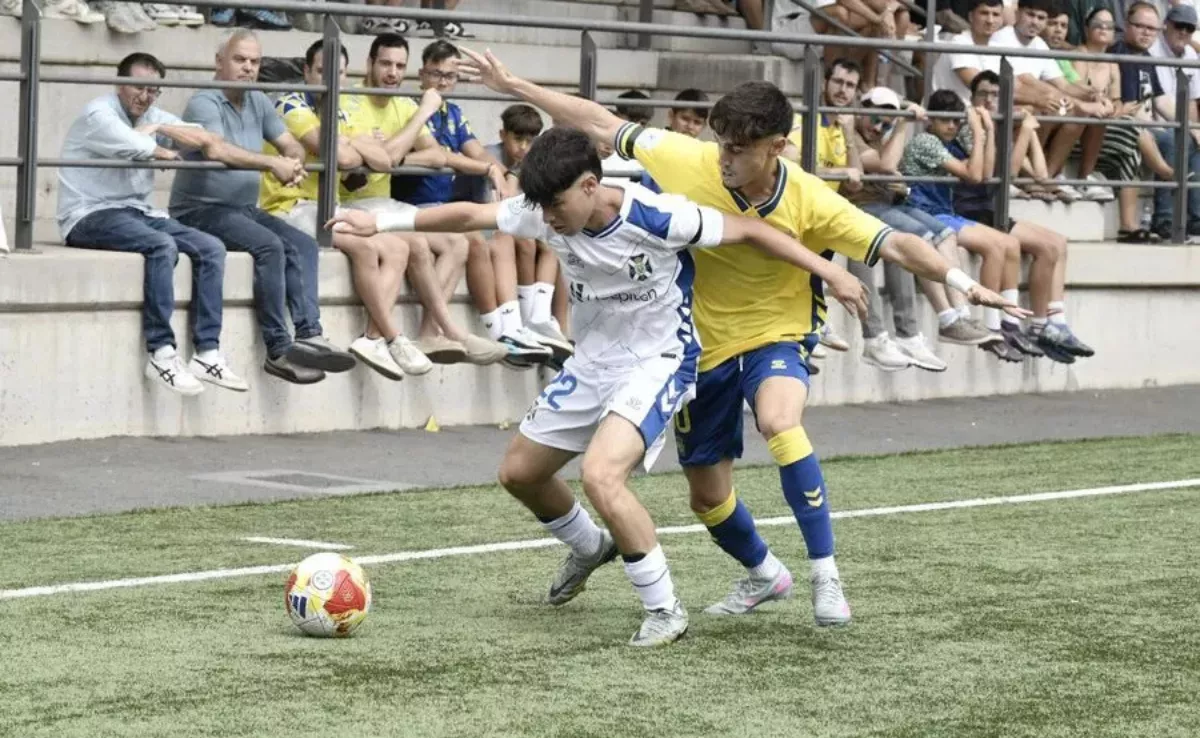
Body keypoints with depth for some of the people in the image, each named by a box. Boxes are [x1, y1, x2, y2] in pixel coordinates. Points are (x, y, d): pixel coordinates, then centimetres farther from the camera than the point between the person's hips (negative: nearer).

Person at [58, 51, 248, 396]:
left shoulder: (153, 116, 14)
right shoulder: (98, 115, -9)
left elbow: (205, 139, 2)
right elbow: (144, 150, -21)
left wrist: (161, 129, -11)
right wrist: (168, 151, 1)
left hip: (136, 212, 8)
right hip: (90, 216, -8)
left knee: (211, 249, -10)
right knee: (162, 245, -34)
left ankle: (206, 354, -14)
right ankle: (161, 354, -31)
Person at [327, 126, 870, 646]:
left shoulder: (656, 218, -27)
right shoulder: (547, 213, -12)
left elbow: (749, 231, -18)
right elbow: (470, 215, -6)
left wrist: (830, 272, -17)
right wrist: (381, 223, -12)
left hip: (658, 362, -7)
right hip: (592, 360, 8)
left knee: (601, 475, -29)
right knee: (518, 472, 16)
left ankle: (665, 610, -14)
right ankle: (590, 549, 46)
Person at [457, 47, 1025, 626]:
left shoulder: (810, 202, -21)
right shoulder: (688, 161, -17)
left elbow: (895, 245, -22)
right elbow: (601, 125, -8)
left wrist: (966, 284, -35)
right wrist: (515, 86, -6)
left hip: (776, 338, -3)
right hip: (704, 348, 4)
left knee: (779, 422, -37)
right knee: (707, 497, 13)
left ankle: (825, 576, -27)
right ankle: (763, 575, 46)